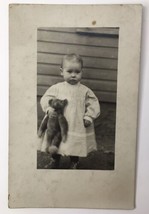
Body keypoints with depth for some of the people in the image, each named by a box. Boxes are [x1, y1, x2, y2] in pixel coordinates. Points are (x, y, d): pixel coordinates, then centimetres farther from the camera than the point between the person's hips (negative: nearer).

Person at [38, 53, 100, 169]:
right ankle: (55, 163, 43)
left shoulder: (85, 91, 0)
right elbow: (46, 98, 0)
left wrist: (89, 117, -11)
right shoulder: (56, 88, 0)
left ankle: (74, 164, 40)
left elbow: (93, 104, 1)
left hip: (77, 126, 0)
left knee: (76, 146, 13)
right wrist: (49, 108, -17)